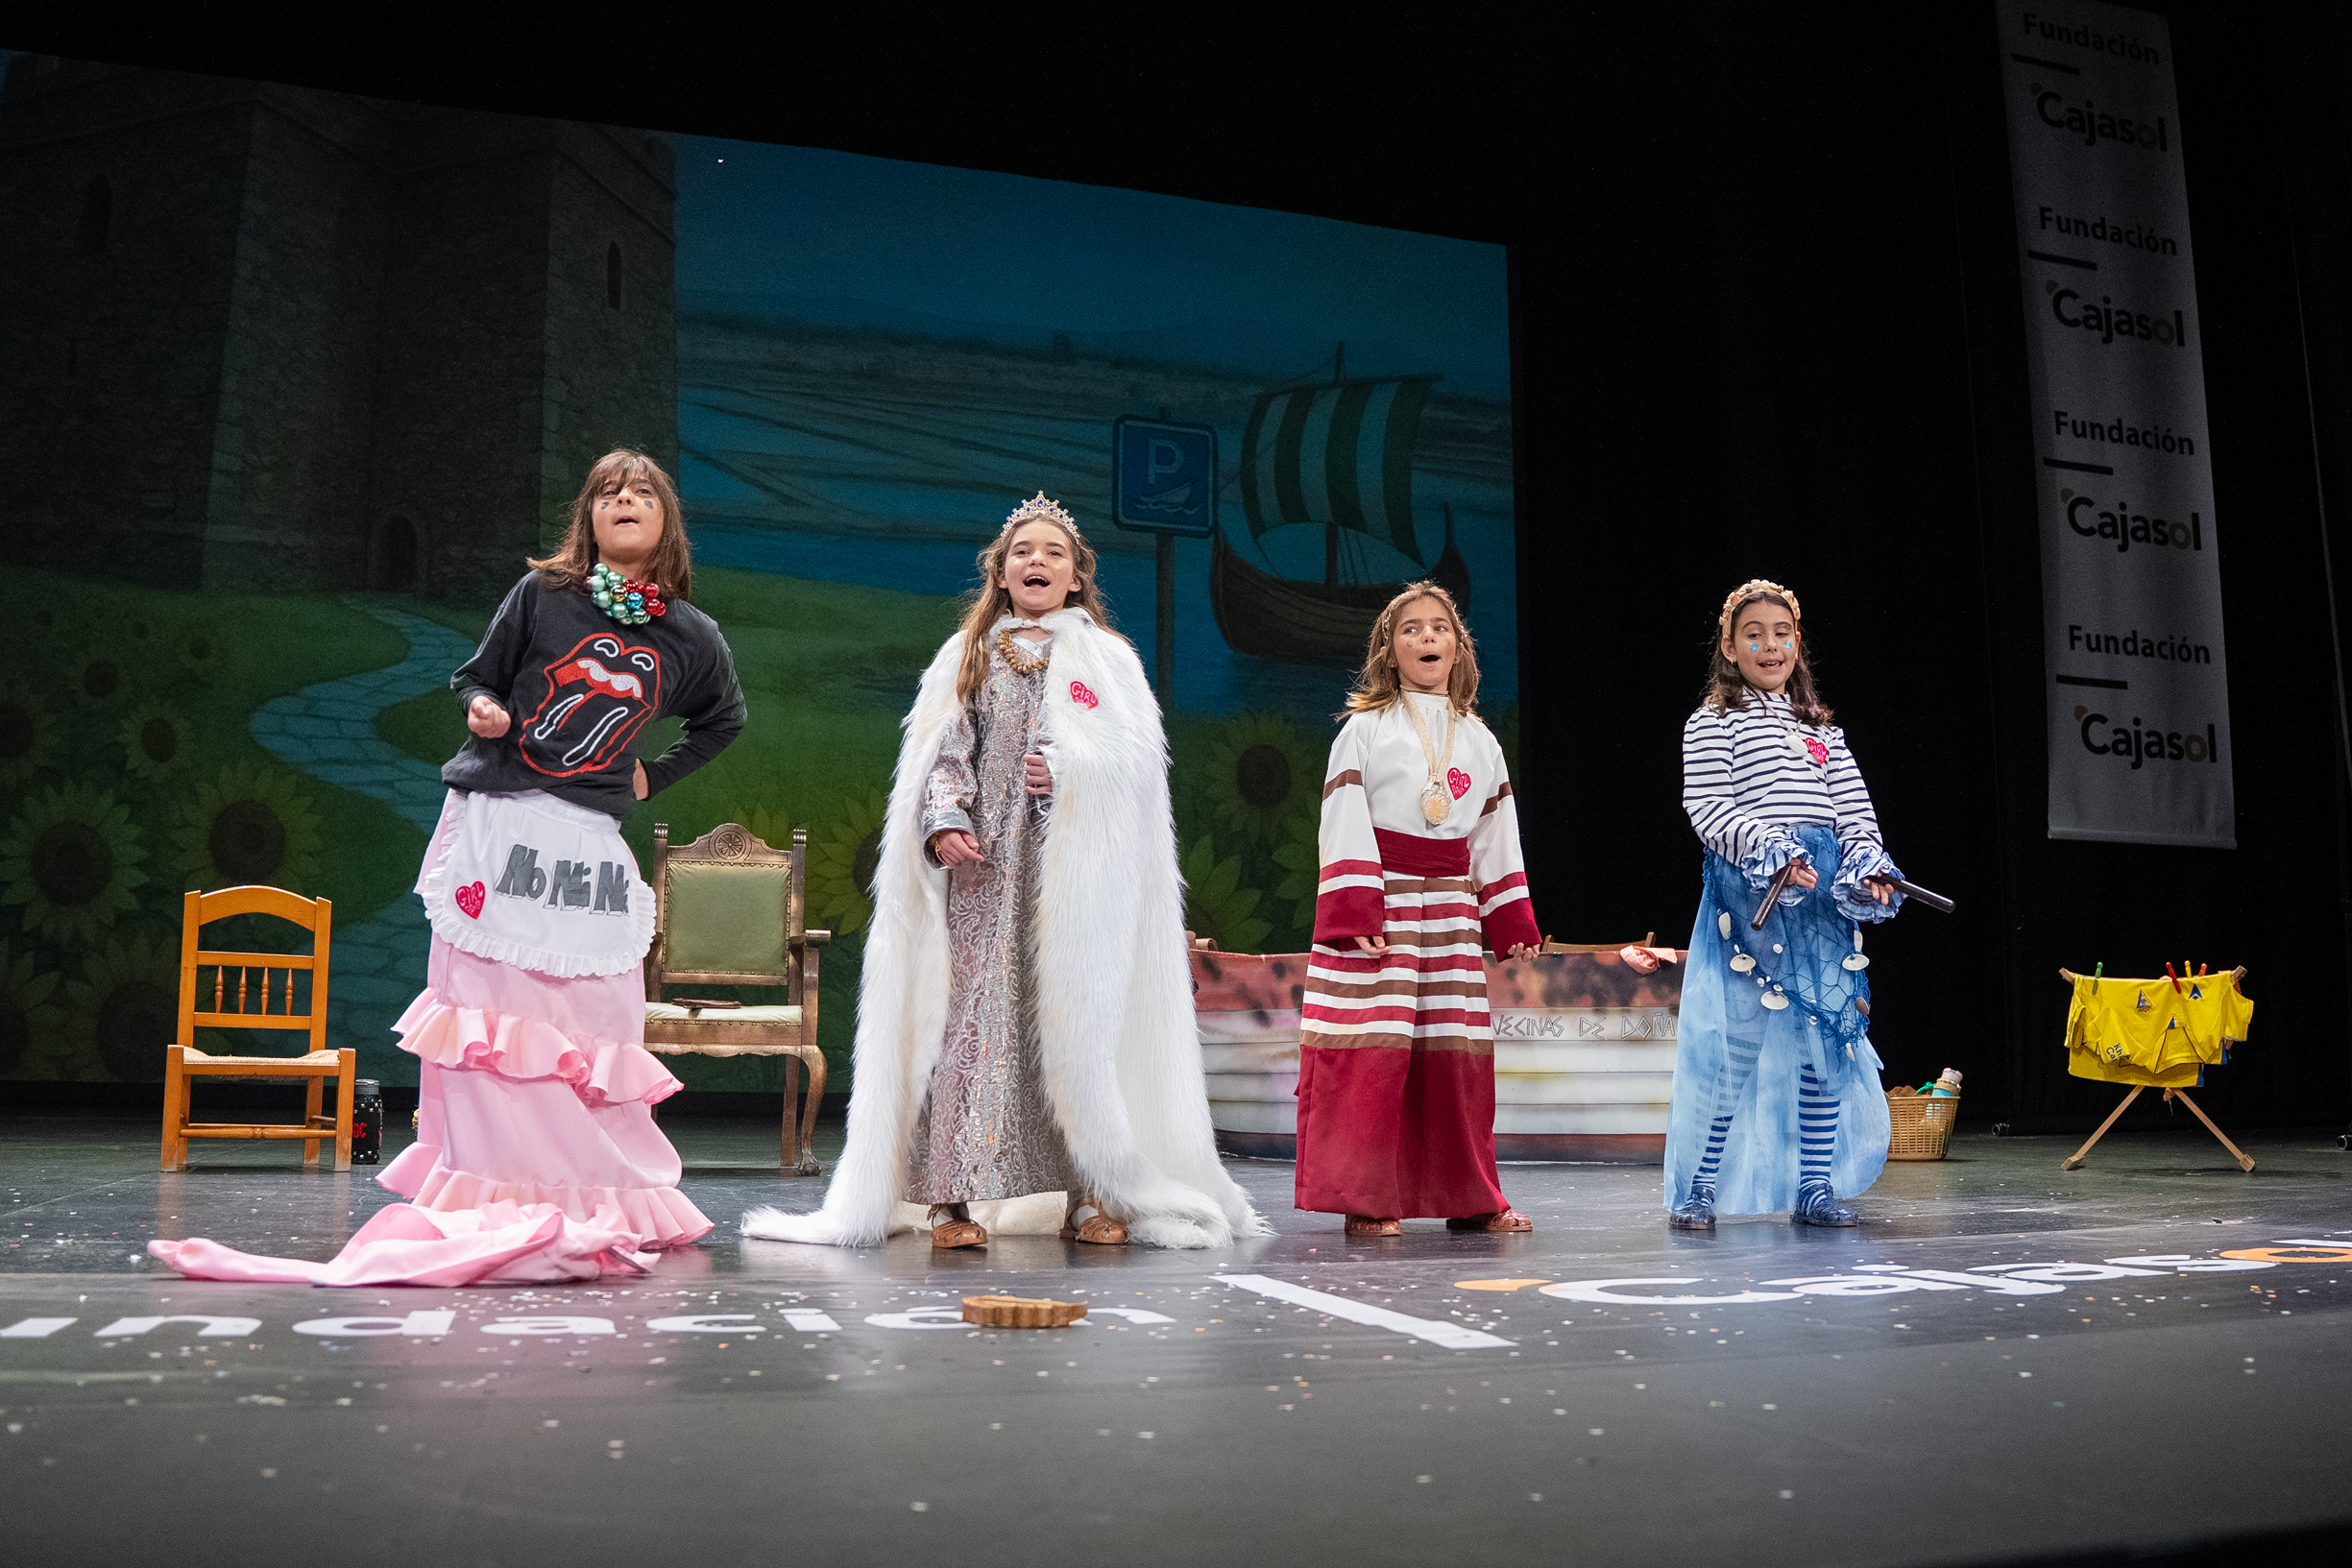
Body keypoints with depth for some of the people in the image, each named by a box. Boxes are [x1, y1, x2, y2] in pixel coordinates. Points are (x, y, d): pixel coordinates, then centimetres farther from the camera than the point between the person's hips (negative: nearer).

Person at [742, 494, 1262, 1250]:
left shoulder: (1108, 659, 13)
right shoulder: (968, 657, 16)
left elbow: (1136, 753, 1)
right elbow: (941, 754, 7)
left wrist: (1069, 769, -16)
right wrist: (945, 822, -10)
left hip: (1075, 865, 0)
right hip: (984, 863, 0)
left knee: (1079, 1015, -3)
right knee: (977, 1011, -7)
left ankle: (1097, 1194, 3)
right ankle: (954, 1195, -6)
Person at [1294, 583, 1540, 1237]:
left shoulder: (1478, 740, 15)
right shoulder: (1365, 729, 1)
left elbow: (1497, 839, 18)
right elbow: (1344, 827, -7)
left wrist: (1514, 925, 13)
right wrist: (1353, 913, -16)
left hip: (1450, 916, 4)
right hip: (1377, 907, -4)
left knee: (1457, 1053, 5)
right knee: (1372, 1050, -8)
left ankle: (1469, 1198, 16)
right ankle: (1365, 1200, 1)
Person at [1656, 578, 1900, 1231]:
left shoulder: (1822, 729, 20)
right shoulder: (1711, 723, 5)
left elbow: (1855, 808, 13)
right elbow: (1707, 809, -7)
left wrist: (1868, 862, -6)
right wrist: (1770, 848, -21)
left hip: (1825, 895, 5)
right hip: (1748, 892, -5)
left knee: (1826, 1037, 4)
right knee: (1730, 1038, -8)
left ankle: (1814, 1185, 14)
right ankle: (1698, 1188, 1)